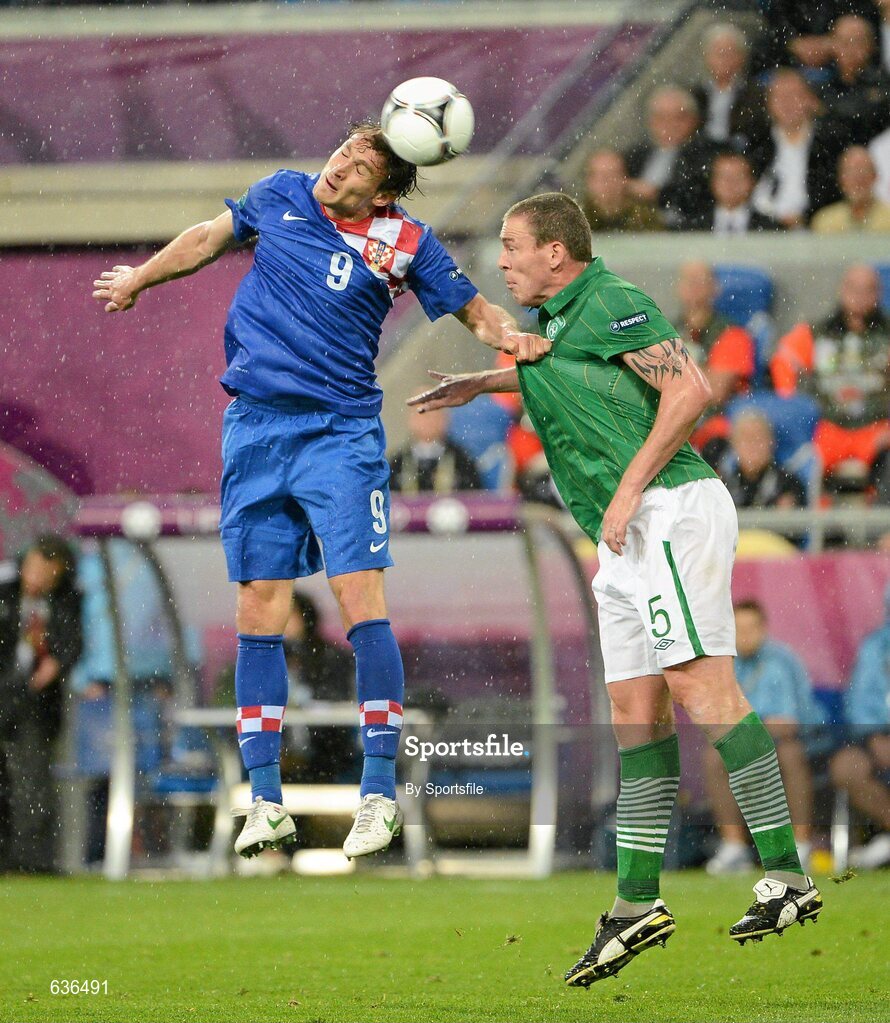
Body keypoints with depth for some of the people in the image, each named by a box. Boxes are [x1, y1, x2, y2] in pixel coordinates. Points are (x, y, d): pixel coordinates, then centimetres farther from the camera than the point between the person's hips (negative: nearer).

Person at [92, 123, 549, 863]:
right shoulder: (281, 195, 6)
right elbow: (211, 238, 24)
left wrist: (510, 336, -19)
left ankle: (380, 790, -8)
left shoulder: (405, 241, -2)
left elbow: (474, 310, 4)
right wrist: (140, 279, 36)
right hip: (255, 428, 3)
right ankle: (266, 802, 7)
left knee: (360, 598, -14)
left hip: (340, 433, -3)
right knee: (260, 610, 2)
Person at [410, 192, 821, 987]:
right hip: (628, 539, 10)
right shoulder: (558, 320, 22)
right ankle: (637, 904, 6)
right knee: (636, 712, 6)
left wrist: (629, 490, -19)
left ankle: (787, 876, -24)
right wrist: (479, 384, 52)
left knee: (700, 684, -19)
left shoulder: (610, 303, -7)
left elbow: (690, 389, -18)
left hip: (670, 511, -10)